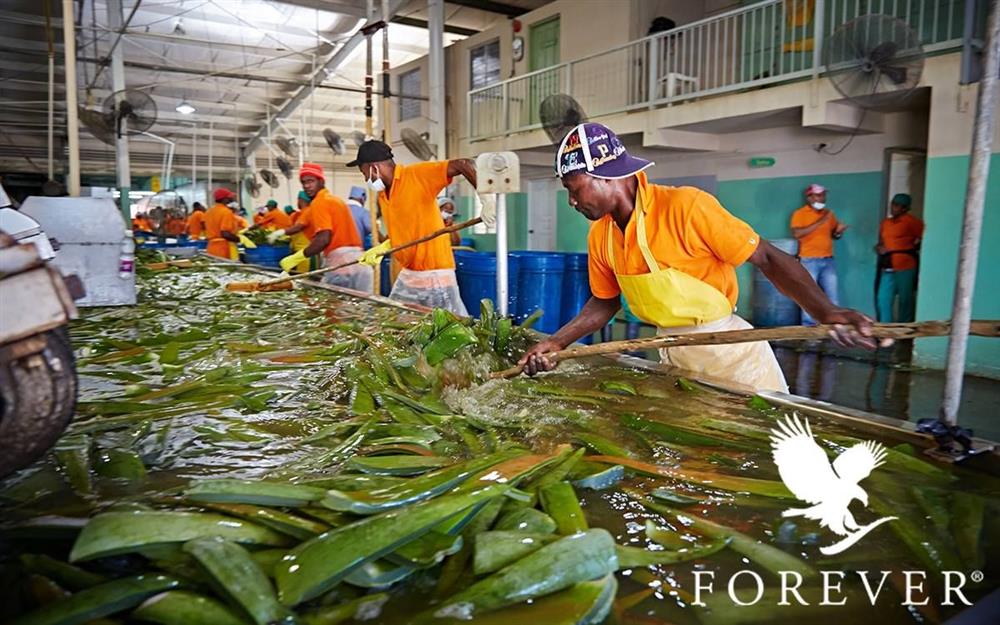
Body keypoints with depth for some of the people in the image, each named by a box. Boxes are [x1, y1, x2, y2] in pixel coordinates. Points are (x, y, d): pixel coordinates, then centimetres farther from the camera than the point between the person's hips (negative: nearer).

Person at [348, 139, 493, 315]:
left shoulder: (417, 174, -13)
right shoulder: (382, 194, 11)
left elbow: (463, 164, -21)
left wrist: (485, 199, -31)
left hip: (435, 276, -8)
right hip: (407, 276, 8)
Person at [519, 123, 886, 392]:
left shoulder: (686, 207, -23)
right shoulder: (599, 237, -2)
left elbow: (768, 259, -19)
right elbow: (605, 302, 11)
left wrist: (826, 313, -33)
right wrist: (557, 342, -1)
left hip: (729, 352, -6)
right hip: (673, 357, 6)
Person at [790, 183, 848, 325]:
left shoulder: (829, 214, 13)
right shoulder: (800, 213, -2)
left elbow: (834, 234, 23)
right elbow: (797, 233, -17)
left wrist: (839, 231, -1)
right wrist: (820, 222, -18)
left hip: (828, 261, 5)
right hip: (809, 261, -5)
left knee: (832, 296, 6)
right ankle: (809, 328, 4)